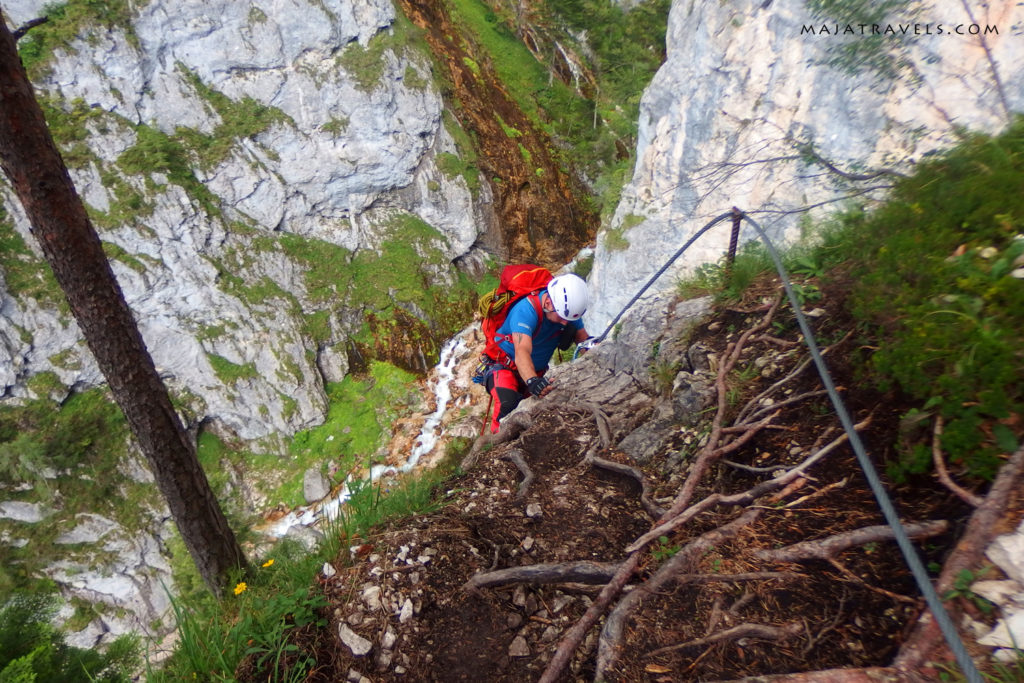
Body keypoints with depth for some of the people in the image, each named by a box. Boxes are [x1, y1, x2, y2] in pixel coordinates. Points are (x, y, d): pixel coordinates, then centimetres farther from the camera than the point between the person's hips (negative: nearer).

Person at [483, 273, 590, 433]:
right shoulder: (526, 310, -31)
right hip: (504, 366, -6)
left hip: (536, 372, 6)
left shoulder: (567, 308, -10)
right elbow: (522, 352, -44)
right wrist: (532, 381, -61)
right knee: (508, 404, -33)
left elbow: (582, 337, -5)